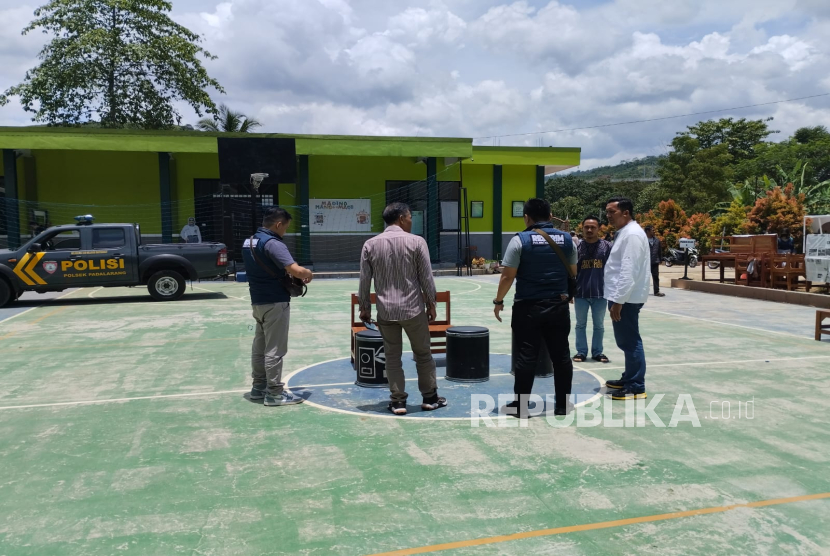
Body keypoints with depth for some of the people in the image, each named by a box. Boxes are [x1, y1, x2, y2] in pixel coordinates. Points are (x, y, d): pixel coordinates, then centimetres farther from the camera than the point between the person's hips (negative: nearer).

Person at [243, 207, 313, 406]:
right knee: (274, 349, -2)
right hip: (275, 303, -9)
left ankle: (259, 386, 25)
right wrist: (308, 274, -7)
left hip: (258, 301, 9)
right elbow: (295, 270, -28)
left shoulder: (249, 242, 10)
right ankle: (274, 393, 5)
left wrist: (283, 275, 12)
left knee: (260, 346, 16)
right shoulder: (272, 243, -19)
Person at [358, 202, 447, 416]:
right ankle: (430, 397, 23)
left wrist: (364, 307, 13)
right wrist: (431, 304, 7)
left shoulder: (370, 244, 1)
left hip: (385, 310, 2)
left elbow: (364, 280, 3)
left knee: (392, 357, 11)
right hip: (413, 308, -2)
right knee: (423, 354, 13)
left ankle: (398, 401, 14)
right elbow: (426, 277, -5)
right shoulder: (416, 241, -6)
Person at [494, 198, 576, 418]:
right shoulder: (567, 239, 4)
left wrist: (499, 301, 3)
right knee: (561, 354, 12)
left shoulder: (520, 240, -9)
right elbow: (573, 272, 15)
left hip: (528, 307, -4)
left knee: (526, 356, 1)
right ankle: (562, 404, 19)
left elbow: (508, 276, -10)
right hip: (559, 306, 4)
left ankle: (520, 406, 8)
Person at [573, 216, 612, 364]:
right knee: (580, 324, 10)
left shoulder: (606, 246, -2)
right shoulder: (578, 247, 1)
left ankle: (597, 352, 23)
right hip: (581, 293, 1)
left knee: (599, 325, 11)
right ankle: (581, 351, 20)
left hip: (600, 293, -1)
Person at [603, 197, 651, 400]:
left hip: (626, 298, -10)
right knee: (626, 341, 18)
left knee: (630, 342, -4)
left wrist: (618, 300, -23)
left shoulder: (632, 234, -16)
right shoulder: (624, 232, 16)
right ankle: (629, 379, 30)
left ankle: (636, 387, 3)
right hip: (622, 297, 10)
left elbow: (629, 271, -22)